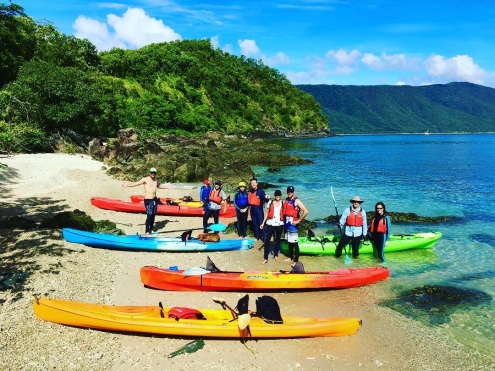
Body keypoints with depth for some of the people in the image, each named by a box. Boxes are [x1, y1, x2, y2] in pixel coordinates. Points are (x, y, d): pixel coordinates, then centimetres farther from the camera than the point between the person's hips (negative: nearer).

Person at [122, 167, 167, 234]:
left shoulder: (156, 180, 12)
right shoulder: (145, 179, -8)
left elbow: (158, 186, 32)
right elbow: (136, 183, -19)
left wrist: (166, 187, 46)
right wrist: (127, 185, -34)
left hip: (154, 200, 6)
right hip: (148, 200, -6)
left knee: (153, 215, 9)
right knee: (149, 216, -10)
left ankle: (151, 229, 22)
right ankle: (147, 231, -3)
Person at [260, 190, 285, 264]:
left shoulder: (283, 203, 2)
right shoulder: (270, 202, 4)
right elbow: (267, 213, 7)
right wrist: (263, 223, 3)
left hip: (280, 224, 0)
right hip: (271, 223, 0)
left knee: (278, 240, 11)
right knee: (267, 240, -4)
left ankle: (276, 255, 27)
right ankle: (265, 258, -1)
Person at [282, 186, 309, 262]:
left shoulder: (296, 201, -12)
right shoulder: (286, 200, 9)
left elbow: (306, 211, -19)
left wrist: (298, 220, -16)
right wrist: (284, 220, 11)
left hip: (293, 224, -7)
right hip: (287, 224, 7)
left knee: (295, 243, -4)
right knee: (289, 241, 17)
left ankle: (296, 260, 1)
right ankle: (290, 257, 30)